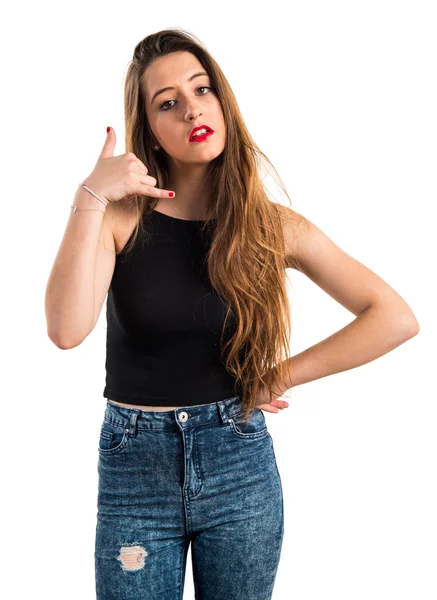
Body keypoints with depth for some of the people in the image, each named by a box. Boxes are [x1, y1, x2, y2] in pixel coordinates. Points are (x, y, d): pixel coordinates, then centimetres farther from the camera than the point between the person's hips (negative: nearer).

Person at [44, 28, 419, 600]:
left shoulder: (274, 227, -4)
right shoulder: (122, 218, -7)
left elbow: (397, 318, -6)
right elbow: (67, 330, -23)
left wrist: (286, 374, -8)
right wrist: (90, 198, -23)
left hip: (240, 467, 1)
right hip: (135, 467, -1)